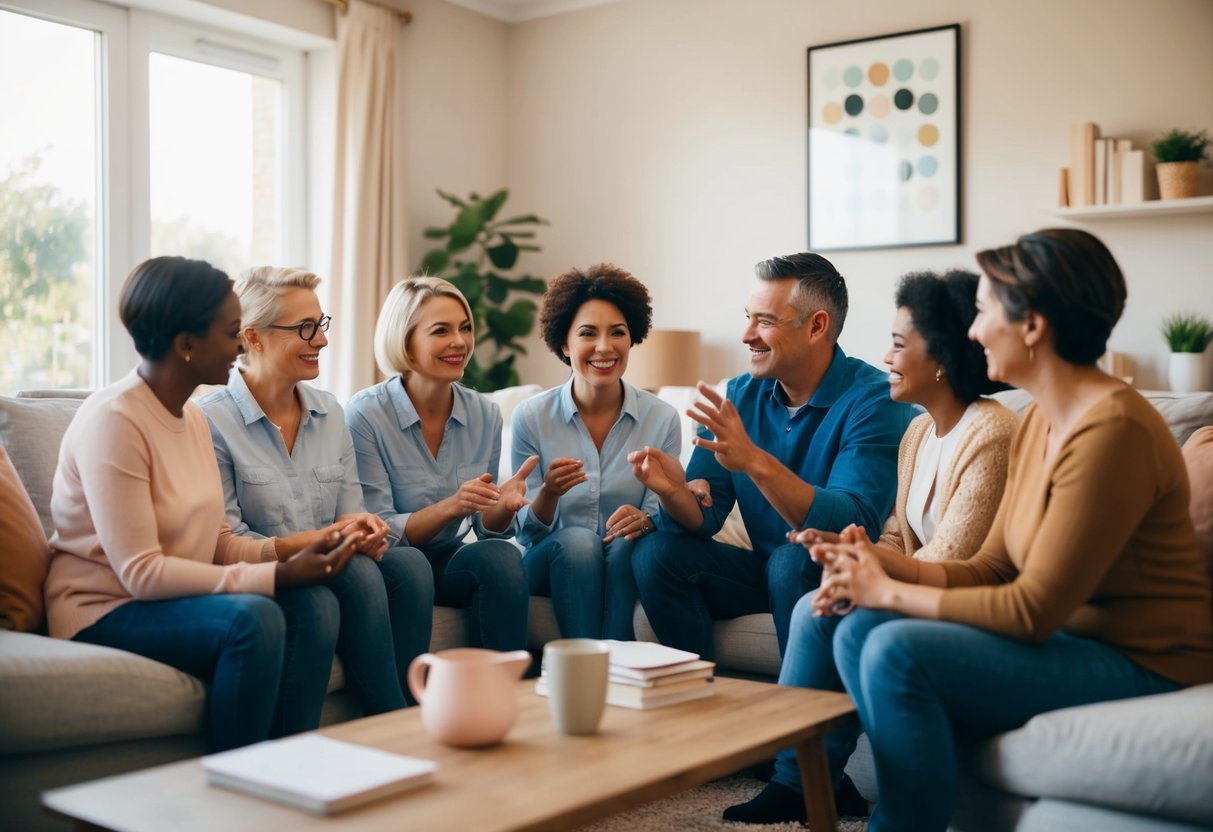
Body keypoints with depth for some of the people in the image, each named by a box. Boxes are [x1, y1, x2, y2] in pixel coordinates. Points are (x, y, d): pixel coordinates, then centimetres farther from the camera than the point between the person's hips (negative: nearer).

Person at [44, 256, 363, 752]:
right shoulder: (112, 419, -18)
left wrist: (288, 551, -12)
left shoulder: (193, 417, 7)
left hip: (170, 596, 7)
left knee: (313, 603, -17)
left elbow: (216, 541, 7)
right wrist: (277, 576, -25)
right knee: (252, 618, -32)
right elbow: (141, 572, -24)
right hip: (104, 611, -7)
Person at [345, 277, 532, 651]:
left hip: (450, 564, 4)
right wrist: (451, 507, -29)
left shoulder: (486, 414, 1)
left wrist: (503, 506, -18)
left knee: (501, 556, -26)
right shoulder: (365, 415, -13)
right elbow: (379, 532, -13)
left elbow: (488, 529, 6)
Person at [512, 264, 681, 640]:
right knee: (577, 540, -31)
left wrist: (645, 521, -26)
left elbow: (660, 516, -1)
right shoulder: (531, 418, -5)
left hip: (625, 567, 1)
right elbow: (528, 531, -4)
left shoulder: (662, 419, -4)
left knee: (628, 542, -31)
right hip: (553, 563, 0)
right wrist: (549, 493, -26)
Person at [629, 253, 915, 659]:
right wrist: (674, 492, -26)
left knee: (792, 559, -33)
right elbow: (704, 516, -2)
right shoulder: (740, 395, 1)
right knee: (656, 552, -13)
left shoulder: (873, 400, -17)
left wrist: (755, 461, -39)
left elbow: (854, 524, -29)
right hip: (766, 570, 5)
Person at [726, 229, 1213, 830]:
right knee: (837, 621, -2)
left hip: (1140, 666, -9)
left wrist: (890, 592, -15)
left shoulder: (1112, 430, -22)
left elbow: (1034, 609, -23)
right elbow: (990, 569, 8)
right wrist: (881, 565, -7)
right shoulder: (1040, 421, 7)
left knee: (897, 651, -27)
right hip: (1070, 635, 9)